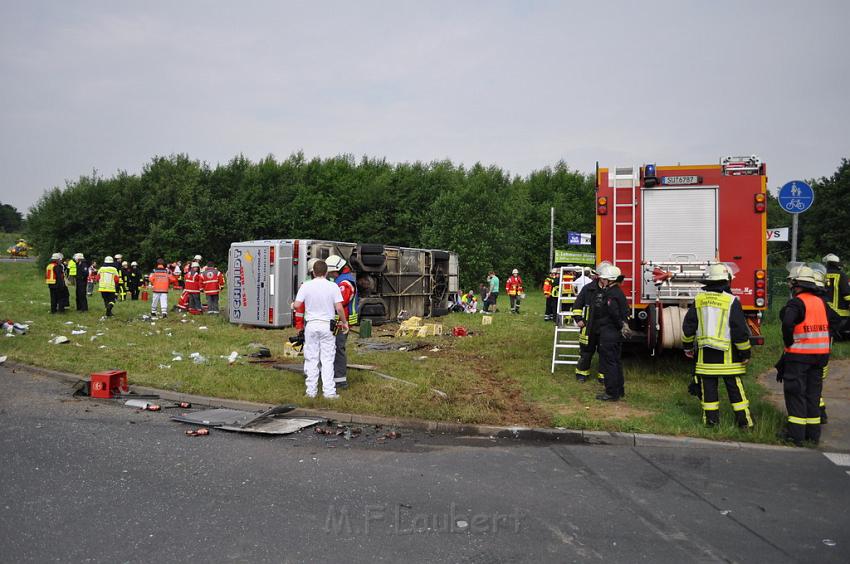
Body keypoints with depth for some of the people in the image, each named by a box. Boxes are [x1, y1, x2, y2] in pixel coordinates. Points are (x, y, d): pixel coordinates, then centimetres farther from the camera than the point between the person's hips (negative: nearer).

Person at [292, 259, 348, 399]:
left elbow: (297, 305, -7)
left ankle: (311, 391, 12)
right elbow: (339, 308, -9)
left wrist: (292, 305, 16)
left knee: (311, 359, 9)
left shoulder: (306, 285, -3)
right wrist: (344, 322, 6)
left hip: (311, 325, 1)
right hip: (327, 325, -1)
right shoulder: (333, 286, -5)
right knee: (327, 360, 4)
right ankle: (329, 391, 1)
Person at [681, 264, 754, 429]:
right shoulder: (731, 301, -9)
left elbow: (688, 325, 8)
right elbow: (740, 330, -10)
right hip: (727, 355, -3)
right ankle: (743, 420, 11)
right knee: (734, 387, 5)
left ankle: (711, 419, 12)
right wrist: (745, 353, -2)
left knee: (708, 386, 8)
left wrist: (688, 346, 19)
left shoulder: (699, 299, 3)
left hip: (705, 354, 3)